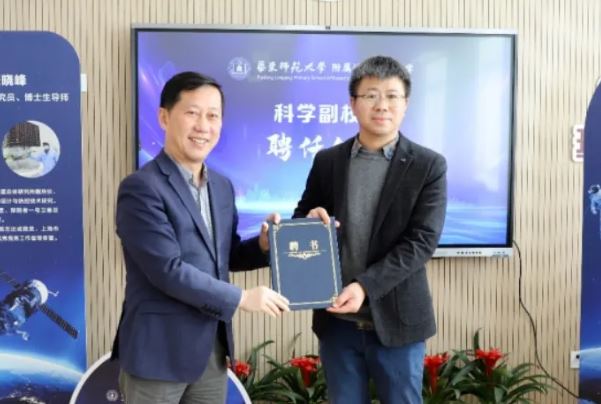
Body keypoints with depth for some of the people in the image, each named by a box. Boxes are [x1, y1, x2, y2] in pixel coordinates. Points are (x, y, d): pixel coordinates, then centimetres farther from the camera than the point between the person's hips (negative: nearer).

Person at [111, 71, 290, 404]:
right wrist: (242, 298, -17)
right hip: (160, 349, -7)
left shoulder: (222, 186, 9)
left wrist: (263, 244, -5)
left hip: (212, 348, 7)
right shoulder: (141, 188, -15)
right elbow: (168, 271, -21)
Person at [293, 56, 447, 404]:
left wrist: (365, 286, -22)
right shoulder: (327, 161, 4)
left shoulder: (429, 166, -4)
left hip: (397, 320, -2)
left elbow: (422, 241, -12)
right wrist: (310, 220, -13)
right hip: (338, 320, 3)